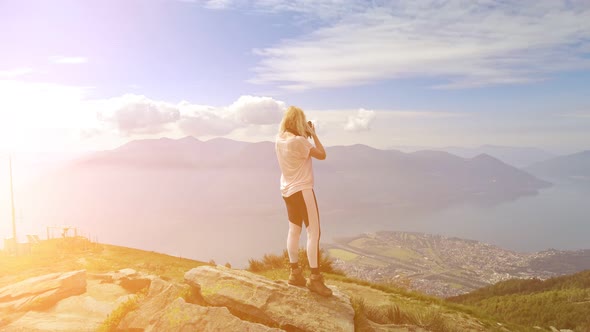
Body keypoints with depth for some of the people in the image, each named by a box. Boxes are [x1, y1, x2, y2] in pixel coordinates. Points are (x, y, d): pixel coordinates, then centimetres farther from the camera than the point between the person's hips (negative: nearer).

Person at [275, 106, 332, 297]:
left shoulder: (279, 139, 4)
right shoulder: (298, 141, -21)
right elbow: (322, 155, -15)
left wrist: (306, 135, 9)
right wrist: (313, 134, -7)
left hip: (288, 190, 9)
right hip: (302, 190, -9)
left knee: (294, 231, 14)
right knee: (314, 232, -4)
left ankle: (295, 273, 22)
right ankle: (315, 278, -1)